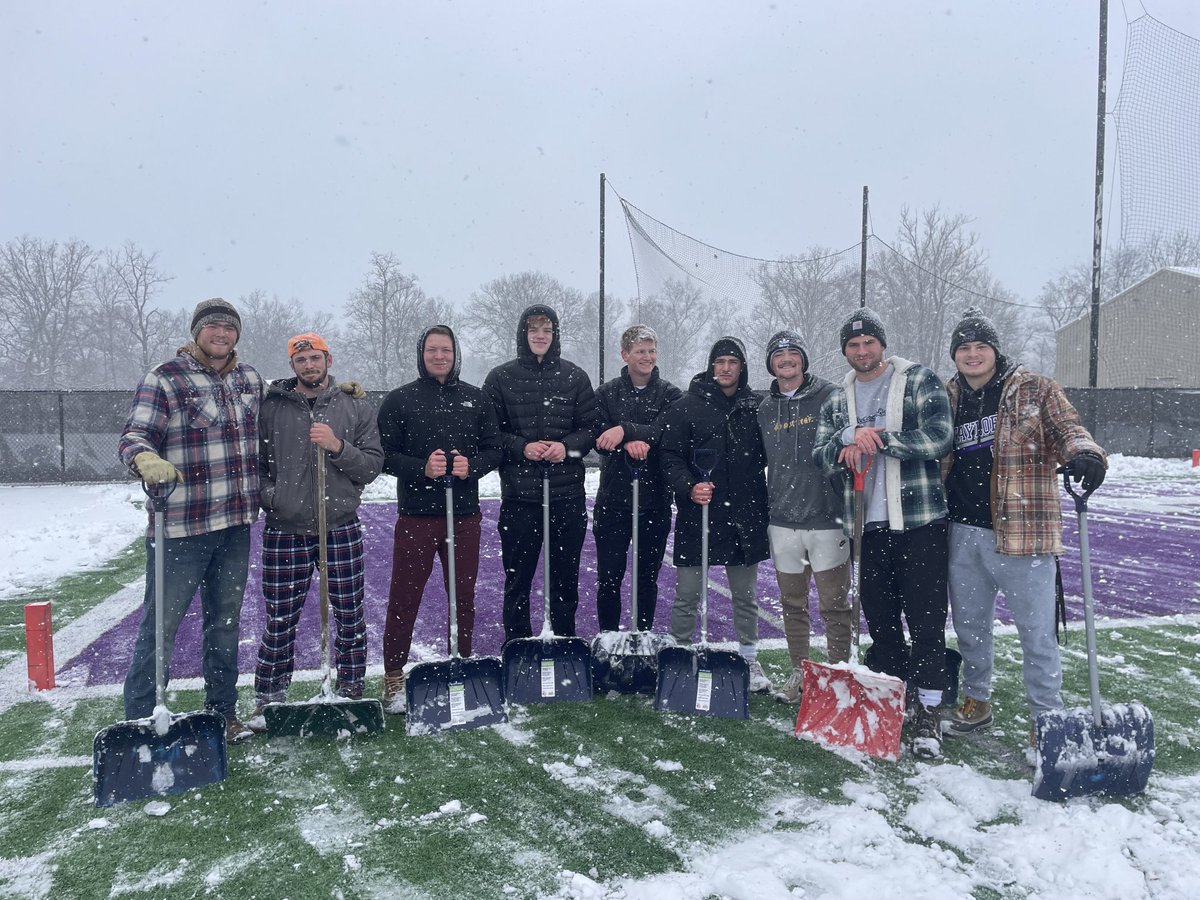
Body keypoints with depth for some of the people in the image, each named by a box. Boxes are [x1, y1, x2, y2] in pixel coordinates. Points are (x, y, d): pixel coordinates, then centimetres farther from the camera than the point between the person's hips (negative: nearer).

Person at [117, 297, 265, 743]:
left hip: (236, 523, 6)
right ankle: (140, 721, 11)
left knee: (226, 621, 15)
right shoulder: (164, 379, -6)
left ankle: (223, 713, 28)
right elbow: (134, 435, -13)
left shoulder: (249, 378, 11)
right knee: (161, 624, -2)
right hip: (181, 527, -6)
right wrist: (146, 459, -36)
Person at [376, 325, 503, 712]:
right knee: (404, 599, 2)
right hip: (415, 516, -2)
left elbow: (494, 450, 9)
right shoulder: (399, 400, 2)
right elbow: (384, 455, -3)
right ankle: (393, 680, 13)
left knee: (464, 597, 11)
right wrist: (422, 468, -18)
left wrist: (471, 466, -12)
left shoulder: (476, 399, 9)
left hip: (465, 515, 3)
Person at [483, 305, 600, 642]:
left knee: (566, 578, 11)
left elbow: (592, 427, 7)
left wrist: (568, 446, -12)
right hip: (518, 494, -1)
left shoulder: (575, 377, 5)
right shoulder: (500, 378, 2)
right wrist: (522, 447, -14)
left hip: (567, 493, 1)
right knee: (517, 579, 7)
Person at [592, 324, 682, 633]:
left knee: (648, 578, 12)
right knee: (609, 578, 4)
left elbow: (665, 432, -14)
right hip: (613, 500, 0)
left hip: (655, 502, 0)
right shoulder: (607, 393, 5)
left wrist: (626, 430, -26)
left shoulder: (669, 394, 3)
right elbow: (598, 436, -7)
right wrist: (630, 444, -24)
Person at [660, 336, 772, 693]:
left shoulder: (754, 407, 6)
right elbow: (670, 456, -4)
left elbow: (764, 457, 13)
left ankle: (749, 659, 28)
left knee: (745, 595, 14)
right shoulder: (687, 406, -2)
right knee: (687, 595, 4)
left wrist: (762, 506, 6)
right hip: (697, 515, -2)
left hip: (744, 516, 3)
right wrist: (689, 487, -19)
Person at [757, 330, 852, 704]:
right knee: (792, 603, 13)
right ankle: (799, 672, 27)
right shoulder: (766, 409, 10)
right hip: (782, 521, 4)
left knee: (834, 605, 1)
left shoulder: (829, 396, -3)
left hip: (827, 518, -4)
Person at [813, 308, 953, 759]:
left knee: (925, 618, -2)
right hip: (868, 523, 4)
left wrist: (878, 438, -16)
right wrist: (849, 436, -17)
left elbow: (939, 438, -13)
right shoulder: (837, 400, 13)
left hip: (920, 521, -4)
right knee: (879, 618, 12)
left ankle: (928, 710, 8)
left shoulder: (919, 380, 0)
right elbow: (821, 458, 4)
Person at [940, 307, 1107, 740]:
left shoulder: (1035, 389, -1)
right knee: (969, 624, 17)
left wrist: (1084, 454, -33)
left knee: (1036, 631, 1)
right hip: (963, 533, 5)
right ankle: (976, 700, 35)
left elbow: (1067, 428, -11)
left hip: (1022, 533, -5)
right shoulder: (949, 399, 10)